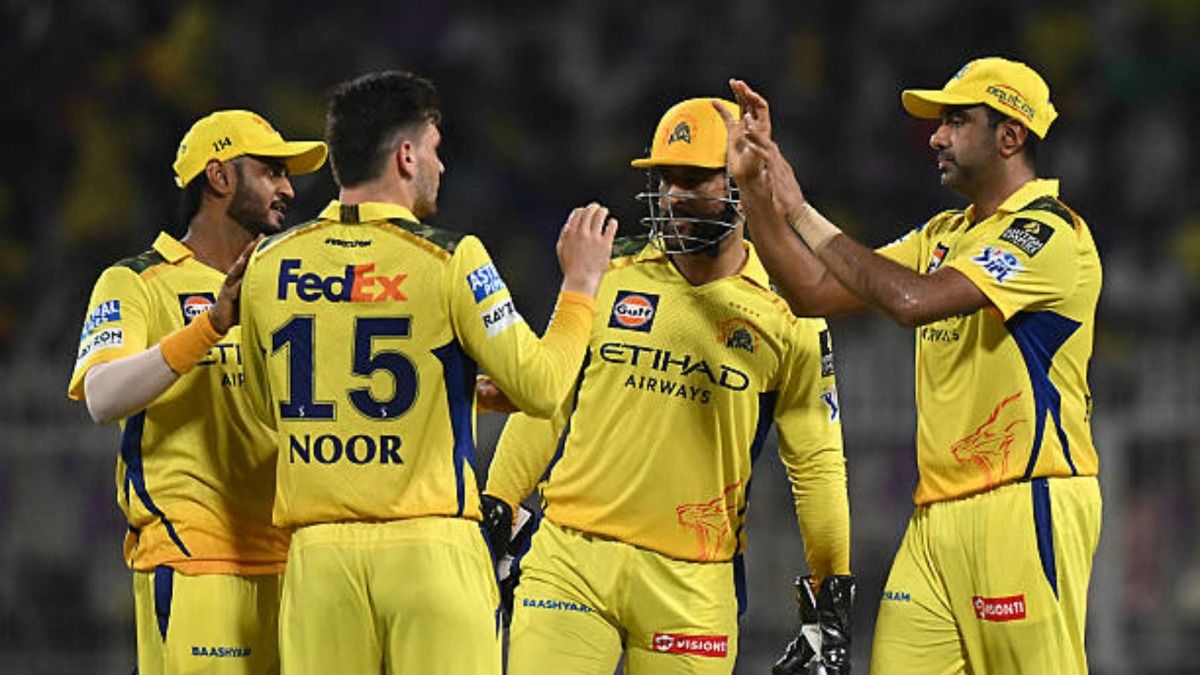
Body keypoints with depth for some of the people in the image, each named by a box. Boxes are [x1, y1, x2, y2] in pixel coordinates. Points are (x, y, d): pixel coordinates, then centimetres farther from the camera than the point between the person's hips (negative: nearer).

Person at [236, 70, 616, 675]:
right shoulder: (449, 260, -6)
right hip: (430, 550, -4)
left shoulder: (268, 266, 7)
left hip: (318, 553, 4)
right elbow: (541, 387, -6)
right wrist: (581, 283, 9)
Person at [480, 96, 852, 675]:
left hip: (689, 583, -1)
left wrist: (833, 589, 5)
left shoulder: (784, 317, 3)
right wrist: (496, 508, 7)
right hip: (570, 557, 1)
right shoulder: (610, 280, 7)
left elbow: (815, 464, 7)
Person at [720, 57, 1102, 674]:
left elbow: (913, 299, -21)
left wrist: (800, 212, -15)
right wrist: (754, 184, 9)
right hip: (938, 513, 8)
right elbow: (814, 294, 18)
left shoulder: (1050, 235, -10)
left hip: (1026, 507, -8)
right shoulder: (944, 236, 19)